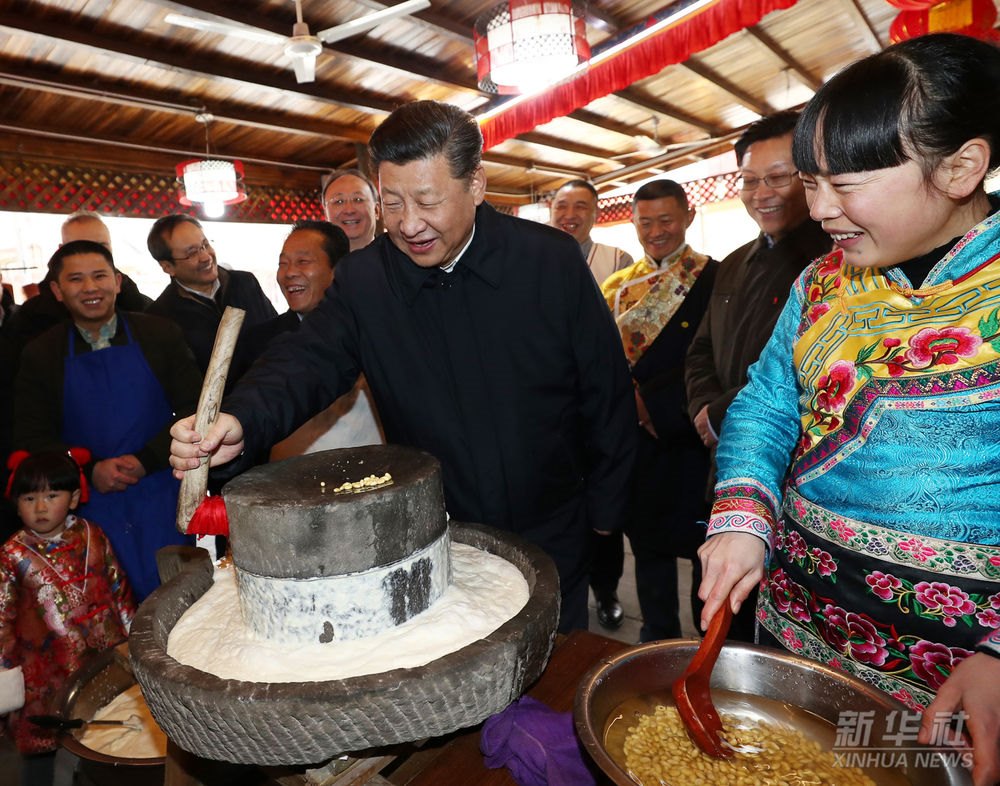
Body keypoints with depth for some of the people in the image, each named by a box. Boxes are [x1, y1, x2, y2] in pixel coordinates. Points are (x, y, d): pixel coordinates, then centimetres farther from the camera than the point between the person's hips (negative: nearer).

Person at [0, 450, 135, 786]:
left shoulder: (92, 536, -4)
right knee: (42, 739, 13)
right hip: (47, 668, -2)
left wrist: (134, 635, 8)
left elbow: (119, 588, 5)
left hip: (108, 656, 2)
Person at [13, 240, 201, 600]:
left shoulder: (161, 335, -1)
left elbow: (194, 410, -2)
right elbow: (30, 439, 3)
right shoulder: (40, 355, 3)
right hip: (90, 501, 1)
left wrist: (146, 460, -14)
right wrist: (91, 470, -13)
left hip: (162, 501, -1)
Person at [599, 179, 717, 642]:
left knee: (703, 541, 7)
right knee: (648, 540, 16)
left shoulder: (714, 279, -5)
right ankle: (658, 637, 35)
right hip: (635, 438, 5)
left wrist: (651, 400, -16)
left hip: (688, 435, -4)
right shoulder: (617, 286, 11)